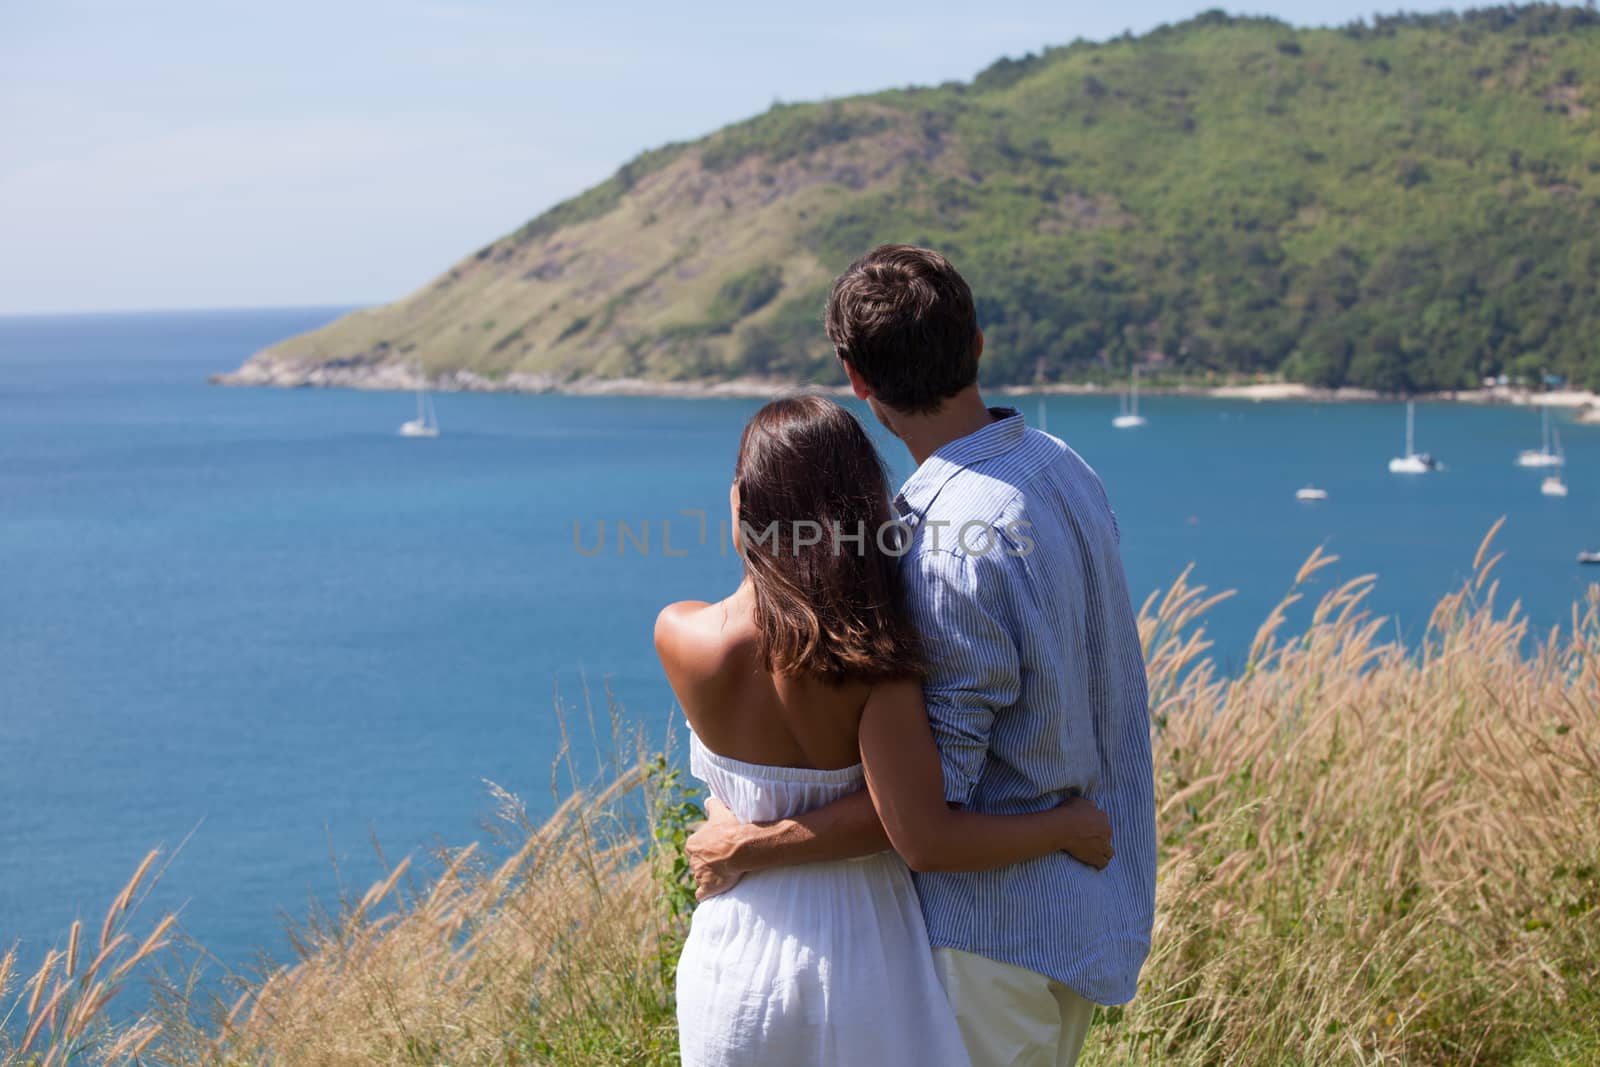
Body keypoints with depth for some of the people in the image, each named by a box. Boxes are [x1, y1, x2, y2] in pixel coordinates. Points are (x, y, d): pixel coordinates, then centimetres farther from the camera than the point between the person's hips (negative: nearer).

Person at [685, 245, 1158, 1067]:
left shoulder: (957, 544, -26)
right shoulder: (1059, 468, 4)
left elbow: (928, 800, -24)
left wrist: (751, 847, -16)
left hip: (1001, 921, -9)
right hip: (1084, 898, 9)